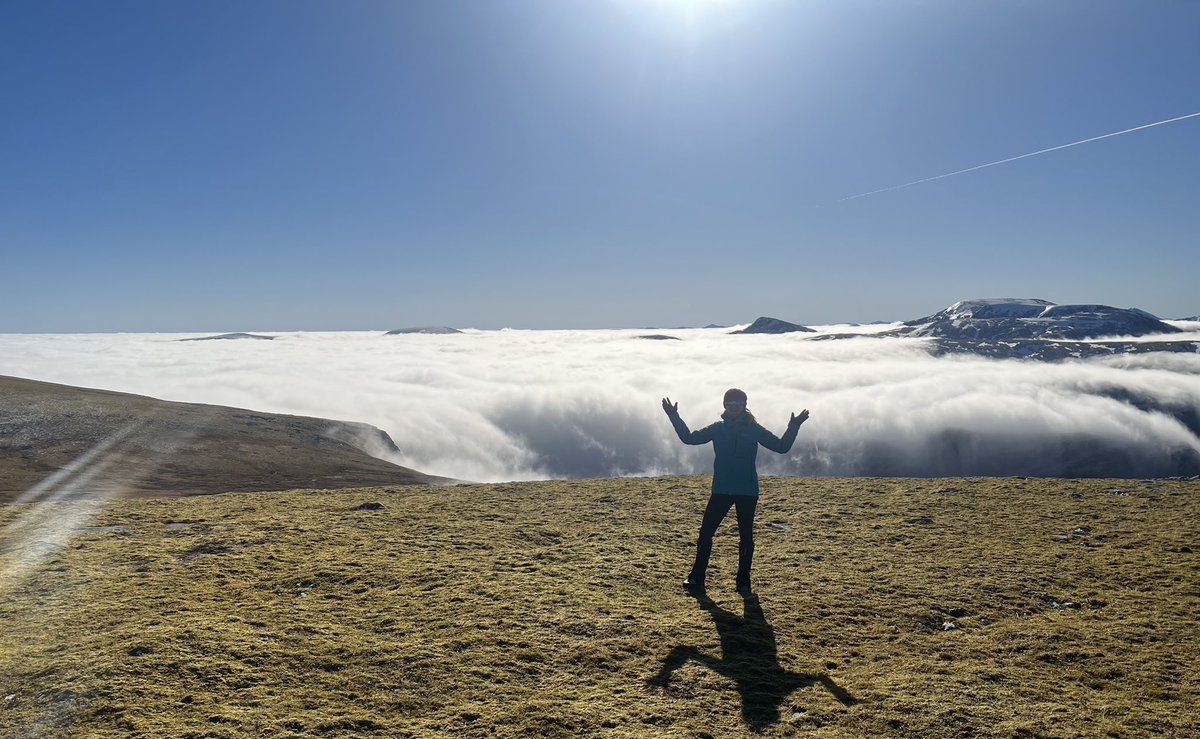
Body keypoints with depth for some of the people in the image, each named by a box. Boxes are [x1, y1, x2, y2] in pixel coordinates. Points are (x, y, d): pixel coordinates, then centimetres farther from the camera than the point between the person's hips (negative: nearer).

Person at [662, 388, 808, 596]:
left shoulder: (754, 429, 1)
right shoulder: (717, 428, 5)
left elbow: (781, 446, 0)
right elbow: (689, 438, 5)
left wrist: (793, 427, -14)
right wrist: (674, 417, -2)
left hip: (748, 492, -1)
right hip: (721, 490, 1)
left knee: (746, 536, 5)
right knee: (705, 532, -3)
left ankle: (743, 582, 16)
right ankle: (696, 579, 7)